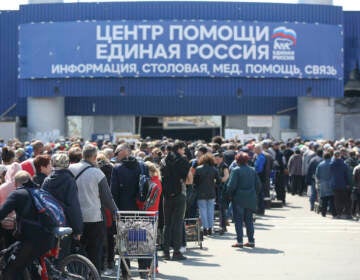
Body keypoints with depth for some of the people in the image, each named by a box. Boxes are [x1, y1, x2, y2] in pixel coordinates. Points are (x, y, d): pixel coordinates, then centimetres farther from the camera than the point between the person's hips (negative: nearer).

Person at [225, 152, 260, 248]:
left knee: (238, 220, 1)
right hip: (250, 199, 5)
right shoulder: (253, 171, 7)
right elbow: (258, 185, 8)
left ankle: (240, 241, -1)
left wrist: (229, 194, 0)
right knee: (249, 220, 12)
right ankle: (251, 241, 12)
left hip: (239, 199, -5)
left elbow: (231, 185, -16)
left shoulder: (236, 171, -11)